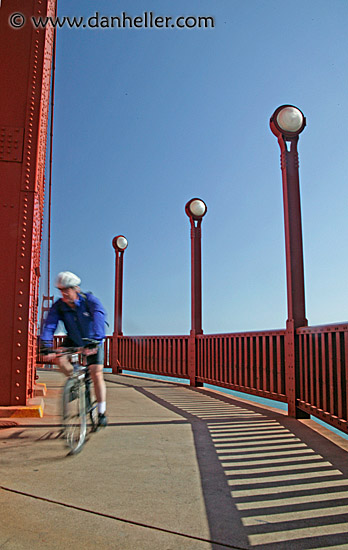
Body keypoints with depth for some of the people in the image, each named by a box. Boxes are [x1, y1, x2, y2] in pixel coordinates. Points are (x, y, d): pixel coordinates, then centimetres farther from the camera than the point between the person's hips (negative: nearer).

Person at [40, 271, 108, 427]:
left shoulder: (90, 301, -27)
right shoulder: (59, 306, -18)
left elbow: (99, 318, -42)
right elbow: (49, 325, -28)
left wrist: (94, 341, -57)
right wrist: (46, 347, -45)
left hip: (93, 342, -3)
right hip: (73, 340, 3)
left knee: (97, 374, -11)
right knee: (58, 358, -24)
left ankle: (102, 413, 6)